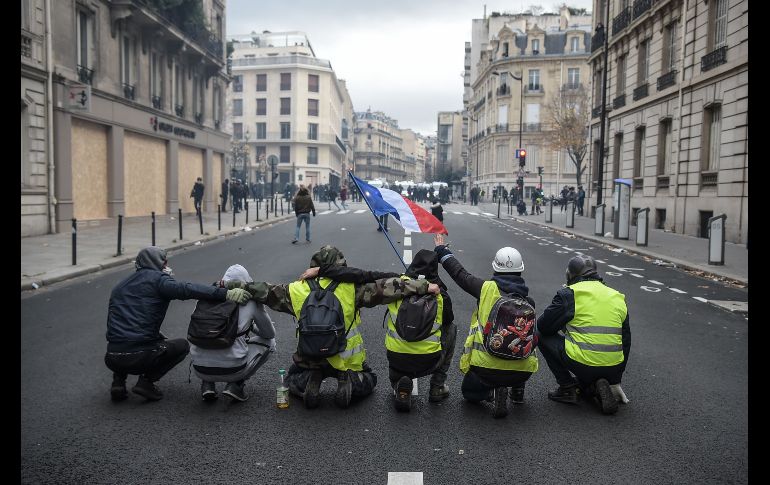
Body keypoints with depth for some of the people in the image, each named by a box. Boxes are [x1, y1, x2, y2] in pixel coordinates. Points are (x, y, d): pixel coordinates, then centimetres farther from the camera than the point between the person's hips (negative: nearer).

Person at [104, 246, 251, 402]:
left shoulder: (119, 287, 23)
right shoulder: (157, 279, 2)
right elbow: (186, 290, -18)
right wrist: (225, 293, -26)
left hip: (111, 359, 6)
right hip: (141, 357, -6)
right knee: (182, 345, 19)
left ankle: (118, 382, 17)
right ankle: (146, 381, 3)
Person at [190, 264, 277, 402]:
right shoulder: (251, 301, -1)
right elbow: (270, 333, 11)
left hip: (200, 370, 4)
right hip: (232, 371, -3)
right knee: (269, 342, 21)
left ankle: (207, 384, 16)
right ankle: (235, 384, 6)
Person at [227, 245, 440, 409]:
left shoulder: (298, 290, -5)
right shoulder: (352, 287, -12)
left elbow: (265, 291, 4)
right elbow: (385, 288, -17)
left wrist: (232, 286, 18)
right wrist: (423, 287, -15)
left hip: (309, 358, 1)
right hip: (347, 360, -1)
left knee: (292, 380, 31)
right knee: (368, 379, 28)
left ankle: (309, 381, -5)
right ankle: (349, 382, -8)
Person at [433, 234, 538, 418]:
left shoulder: (487, 288, -4)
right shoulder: (528, 300, 5)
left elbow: (460, 274, 9)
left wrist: (442, 250, 24)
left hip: (487, 366, -3)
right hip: (523, 370, 4)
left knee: (469, 392, 27)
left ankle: (494, 391, -5)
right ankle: (517, 391, 28)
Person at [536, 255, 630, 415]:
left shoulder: (568, 294, -1)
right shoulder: (618, 297, 17)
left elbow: (542, 326, 2)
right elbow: (625, 341, 21)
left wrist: (565, 327, 26)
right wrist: (616, 380, 28)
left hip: (582, 364, -7)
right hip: (613, 369, 7)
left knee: (543, 336, 16)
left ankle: (567, 388, 10)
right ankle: (595, 387, 5)